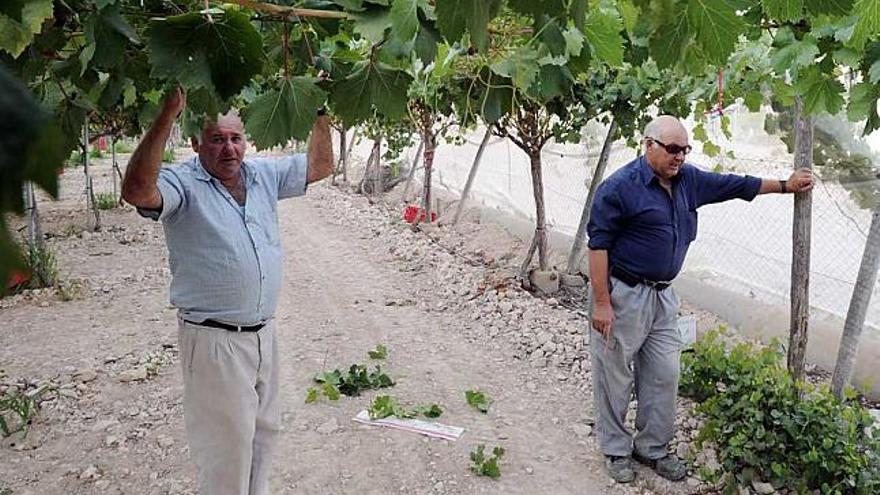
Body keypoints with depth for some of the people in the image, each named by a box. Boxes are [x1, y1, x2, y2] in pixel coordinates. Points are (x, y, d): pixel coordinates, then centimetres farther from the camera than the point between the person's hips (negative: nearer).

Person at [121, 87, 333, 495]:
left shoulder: (263, 175, 7)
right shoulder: (183, 183, -13)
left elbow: (320, 165, 14)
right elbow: (137, 191, -34)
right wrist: (167, 116, -37)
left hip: (263, 333, 7)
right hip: (213, 339, -7)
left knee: (263, 430, 23)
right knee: (228, 444, 4)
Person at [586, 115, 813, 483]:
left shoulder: (687, 180, 8)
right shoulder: (621, 186, -15)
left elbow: (734, 185, 24)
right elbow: (598, 244, -16)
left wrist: (785, 185, 30)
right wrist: (601, 303, -19)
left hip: (662, 296, 7)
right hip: (622, 294, -7)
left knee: (664, 375, 11)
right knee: (615, 377, 5)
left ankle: (653, 448, 27)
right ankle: (616, 450, 22)